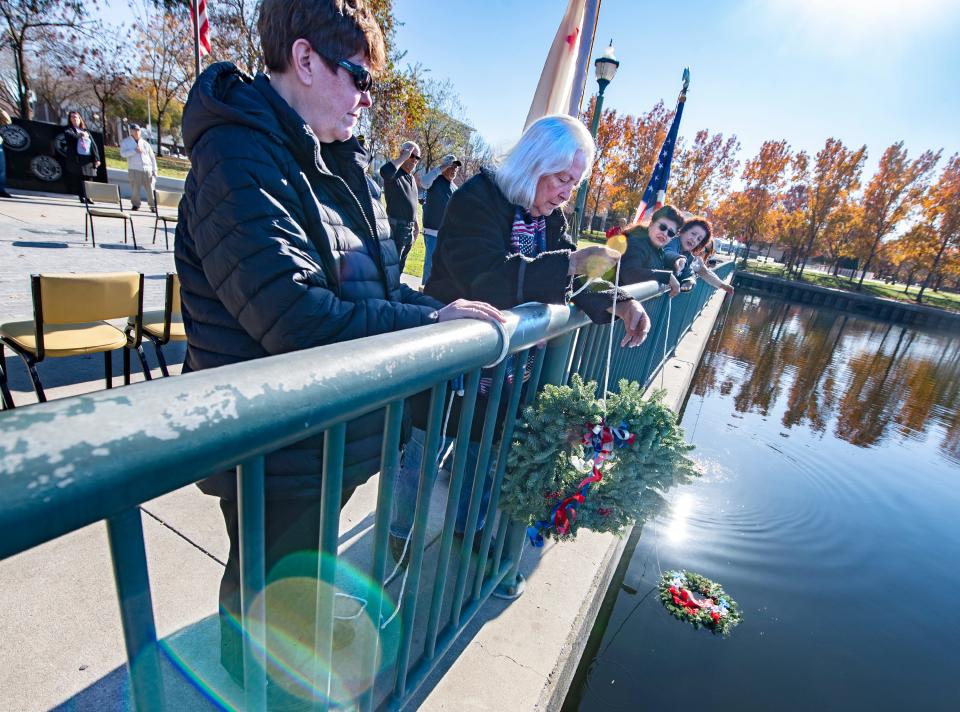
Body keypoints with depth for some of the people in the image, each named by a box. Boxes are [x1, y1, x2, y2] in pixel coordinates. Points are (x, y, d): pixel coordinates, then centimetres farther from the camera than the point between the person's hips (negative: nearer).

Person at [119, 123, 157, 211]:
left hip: (148, 170, 2)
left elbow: (152, 157, 17)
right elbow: (123, 153, -6)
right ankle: (135, 205, 10)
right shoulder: (125, 142, 10)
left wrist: (154, 170, 10)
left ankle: (153, 205, 9)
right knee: (135, 189, -4)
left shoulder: (145, 143, 17)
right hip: (134, 170, -2)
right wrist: (134, 150, -17)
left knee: (151, 189, -3)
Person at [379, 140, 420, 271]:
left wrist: (415, 226, 23)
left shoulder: (412, 178, 16)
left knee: (400, 266, 17)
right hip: (396, 227, -8)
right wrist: (404, 157, -24)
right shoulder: (394, 174, -11)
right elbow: (384, 171, -37)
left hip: (409, 228, 8)